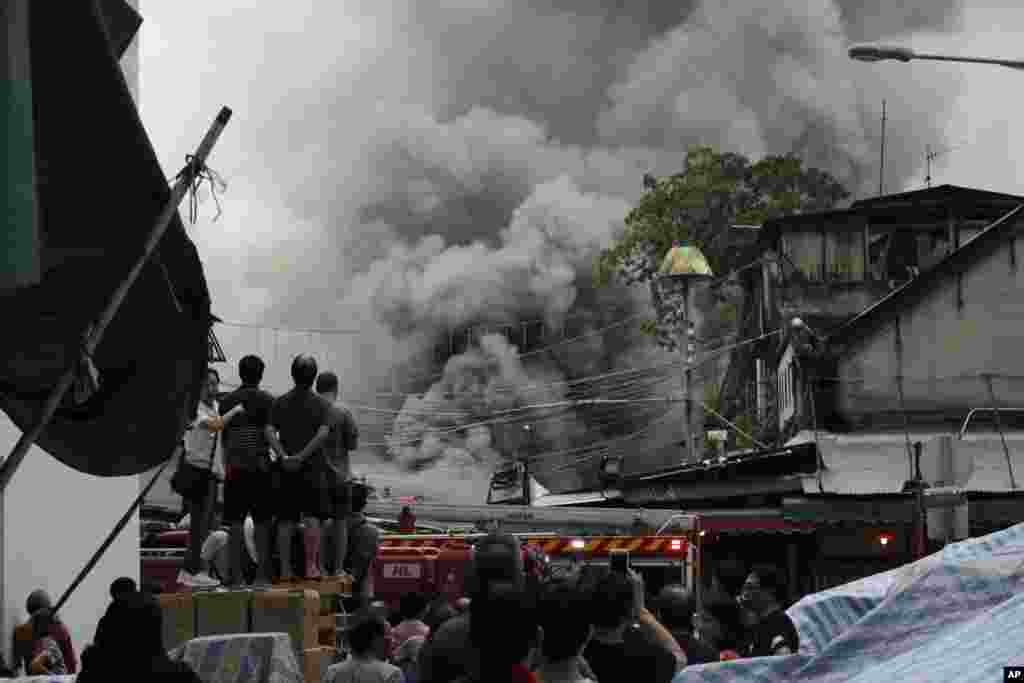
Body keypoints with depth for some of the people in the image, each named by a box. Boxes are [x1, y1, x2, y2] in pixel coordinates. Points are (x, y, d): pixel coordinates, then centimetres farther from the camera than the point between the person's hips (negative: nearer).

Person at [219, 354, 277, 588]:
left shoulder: (227, 401, 10)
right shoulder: (266, 400, -1)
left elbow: (223, 437, 13)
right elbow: (269, 433, -6)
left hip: (234, 468, 3)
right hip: (259, 467, -3)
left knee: (235, 523, 3)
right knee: (262, 523, 2)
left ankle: (236, 575, 0)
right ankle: (262, 575, -1)